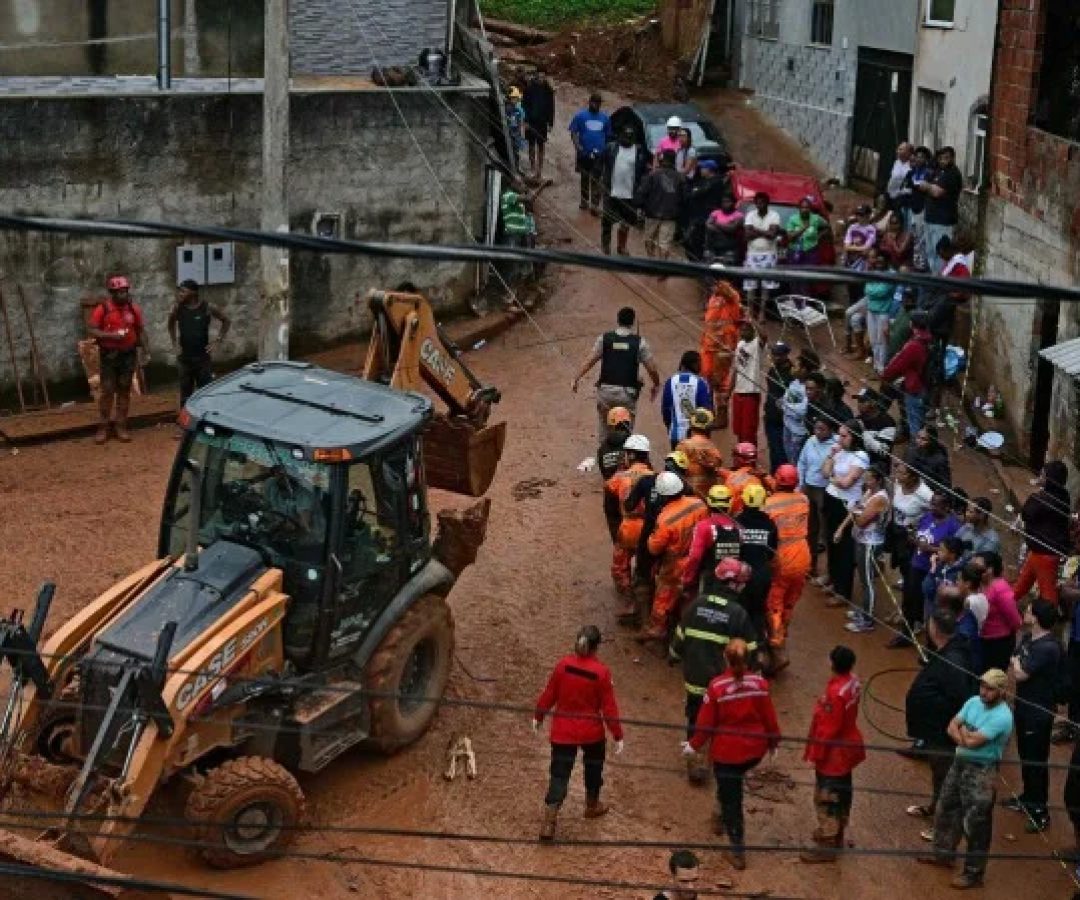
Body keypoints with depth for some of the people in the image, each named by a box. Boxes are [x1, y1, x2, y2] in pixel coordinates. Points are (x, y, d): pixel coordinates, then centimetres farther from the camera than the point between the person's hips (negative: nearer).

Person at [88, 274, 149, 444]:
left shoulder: (134, 308, 2)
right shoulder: (103, 309, -8)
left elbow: (141, 331, 10)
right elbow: (91, 330, -9)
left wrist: (146, 351, 5)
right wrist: (111, 335, -21)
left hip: (128, 355, 3)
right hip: (109, 355, -3)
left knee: (124, 390, 7)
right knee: (107, 391, -1)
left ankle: (121, 426, 13)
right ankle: (104, 427, 7)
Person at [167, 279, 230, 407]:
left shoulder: (207, 308, -8)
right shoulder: (178, 308, -2)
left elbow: (226, 321, 6)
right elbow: (170, 325, 18)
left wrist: (218, 340, -1)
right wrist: (174, 343, 10)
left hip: (203, 357, -2)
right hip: (184, 358, 2)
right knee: (185, 396, 7)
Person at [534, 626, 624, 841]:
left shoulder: (563, 665, -10)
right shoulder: (602, 672, -16)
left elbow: (549, 694, -1)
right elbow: (609, 707, -11)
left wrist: (538, 716, 15)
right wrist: (618, 735, -2)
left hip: (563, 732, 1)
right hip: (592, 732, -1)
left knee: (559, 774, 3)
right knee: (593, 767, 26)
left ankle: (549, 823, -6)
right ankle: (592, 806, 44)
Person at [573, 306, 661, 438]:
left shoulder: (604, 338, 0)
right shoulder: (640, 342, -3)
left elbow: (589, 361, -4)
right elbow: (652, 369, -1)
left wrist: (576, 379, 2)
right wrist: (656, 385, 16)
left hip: (606, 390, 1)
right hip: (627, 393, -1)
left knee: (605, 429, 17)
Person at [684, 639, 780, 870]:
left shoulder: (717, 686, -18)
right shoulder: (759, 683, -10)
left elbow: (706, 721, -10)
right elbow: (769, 716, -1)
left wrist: (694, 745, 6)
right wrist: (774, 741, 16)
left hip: (726, 752, -3)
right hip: (754, 750, 3)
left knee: (730, 797, 8)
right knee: (733, 787, 31)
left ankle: (737, 852, 12)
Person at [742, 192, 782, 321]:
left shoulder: (774, 215, -2)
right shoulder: (750, 215, 5)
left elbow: (772, 234, -14)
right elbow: (748, 234, -7)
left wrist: (756, 231, -8)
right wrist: (765, 232, -8)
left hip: (768, 254, -2)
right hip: (752, 254, 2)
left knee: (766, 285, -4)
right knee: (750, 285, -1)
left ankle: (762, 312, 1)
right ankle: (751, 312, 5)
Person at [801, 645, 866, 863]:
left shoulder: (835, 692, -32)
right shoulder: (853, 681, -5)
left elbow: (828, 729, -26)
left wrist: (815, 755, -15)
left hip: (834, 754, -9)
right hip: (847, 747, 9)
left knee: (827, 797, 4)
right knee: (842, 792, 23)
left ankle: (827, 846, 14)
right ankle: (836, 832, 40)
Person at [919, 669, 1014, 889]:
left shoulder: (1002, 717, -24)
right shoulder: (974, 701, 0)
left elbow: (973, 741, -27)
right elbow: (952, 727, 0)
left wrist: (963, 731, -7)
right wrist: (965, 738, -19)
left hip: (982, 772, -8)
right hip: (960, 763, 8)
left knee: (976, 824, 1)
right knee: (946, 809, 22)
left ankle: (974, 873, 13)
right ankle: (943, 854, 41)